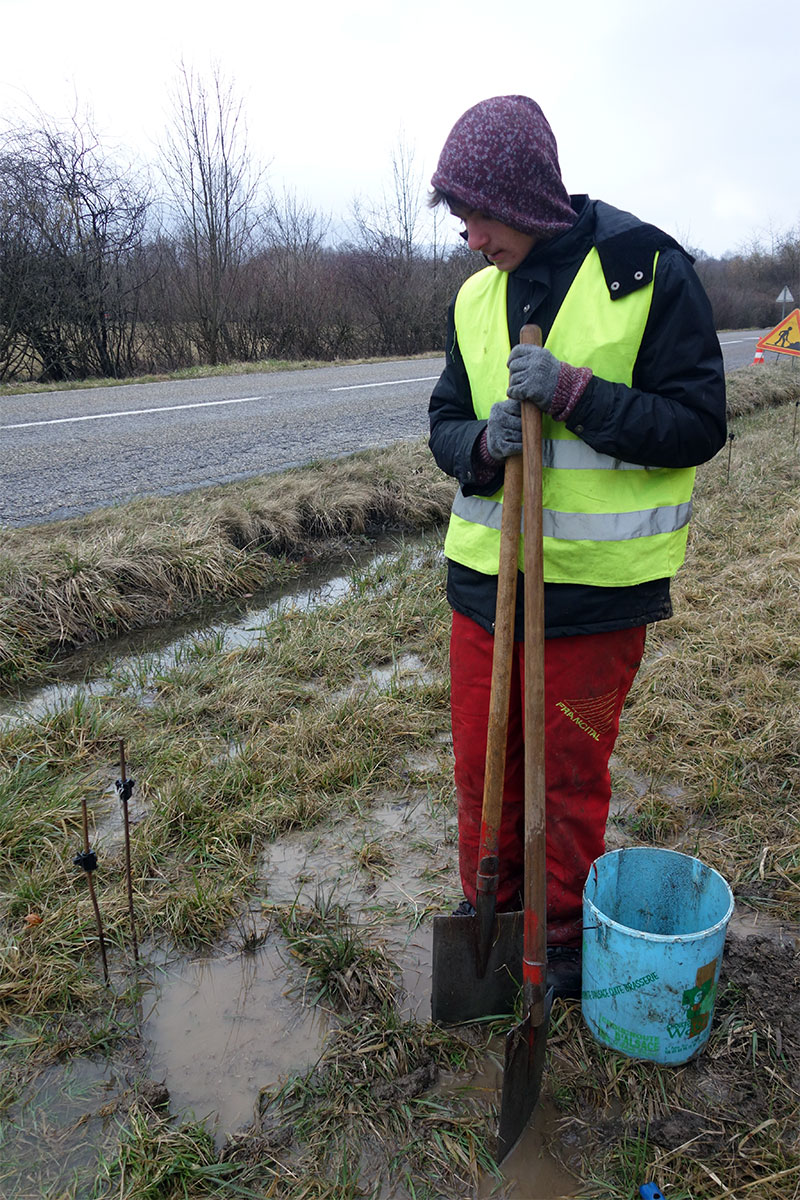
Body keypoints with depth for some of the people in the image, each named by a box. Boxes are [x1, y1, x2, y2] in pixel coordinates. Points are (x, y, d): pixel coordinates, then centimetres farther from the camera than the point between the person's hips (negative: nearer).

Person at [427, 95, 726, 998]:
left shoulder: (650, 272, -8)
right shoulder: (476, 297, 8)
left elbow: (697, 425, -11)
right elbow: (445, 426, 9)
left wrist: (574, 392, -22)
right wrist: (483, 442, -14)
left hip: (596, 588, -4)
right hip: (485, 578, 5)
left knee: (572, 773, 9)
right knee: (481, 761, 15)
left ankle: (565, 936, 33)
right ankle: (486, 910, 38)